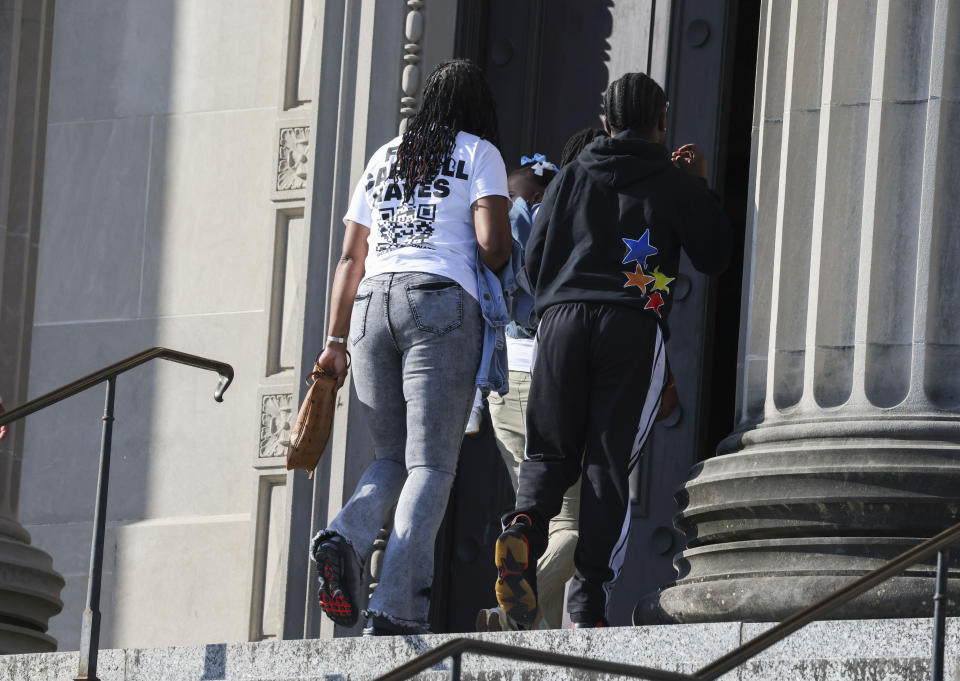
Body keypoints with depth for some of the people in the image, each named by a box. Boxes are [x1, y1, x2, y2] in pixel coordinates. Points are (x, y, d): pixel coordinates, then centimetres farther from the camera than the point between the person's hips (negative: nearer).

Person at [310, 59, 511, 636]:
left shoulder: (385, 158, 22)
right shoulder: (479, 154, 8)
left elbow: (350, 257, 18)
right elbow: (492, 246, -6)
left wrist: (336, 340, 18)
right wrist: (501, 267, 17)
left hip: (371, 306, 5)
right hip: (442, 303, -5)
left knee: (392, 458, 14)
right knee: (431, 464, -7)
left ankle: (346, 539, -17)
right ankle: (397, 608, -20)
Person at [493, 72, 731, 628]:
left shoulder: (572, 177, 14)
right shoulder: (674, 183, 8)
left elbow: (534, 260, 14)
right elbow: (714, 258, 11)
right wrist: (702, 191, 21)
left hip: (564, 318, 2)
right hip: (634, 328, -2)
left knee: (551, 451, 11)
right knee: (608, 464, 0)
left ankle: (525, 525, -22)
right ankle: (589, 605, -7)